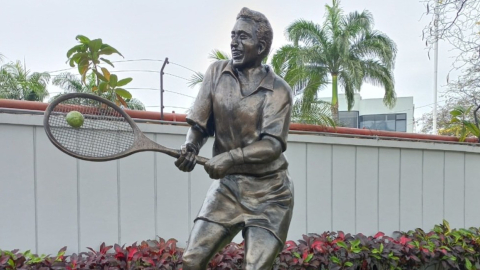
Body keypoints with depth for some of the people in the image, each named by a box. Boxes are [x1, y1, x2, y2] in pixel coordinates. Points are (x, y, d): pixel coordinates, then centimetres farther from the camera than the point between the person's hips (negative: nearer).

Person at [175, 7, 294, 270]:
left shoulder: (278, 89, -10)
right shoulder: (216, 72, 1)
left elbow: (273, 145, -18)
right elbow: (199, 123, 3)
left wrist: (231, 157, -30)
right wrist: (190, 147, -17)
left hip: (268, 194, -3)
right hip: (227, 186, 4)